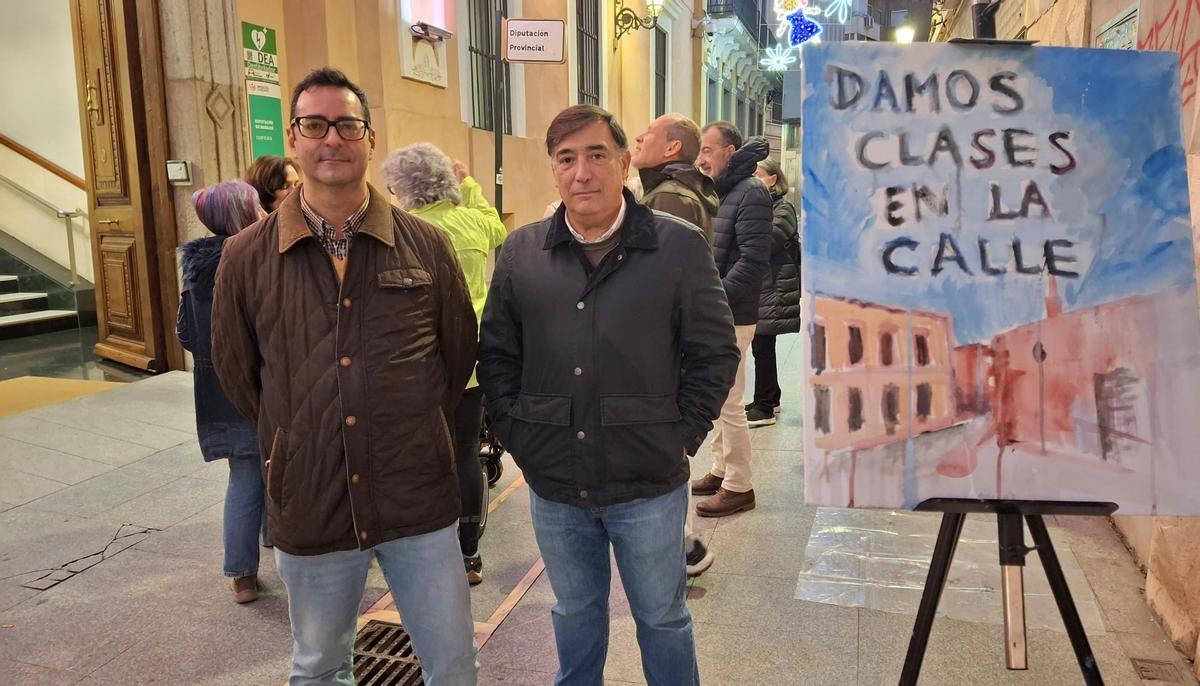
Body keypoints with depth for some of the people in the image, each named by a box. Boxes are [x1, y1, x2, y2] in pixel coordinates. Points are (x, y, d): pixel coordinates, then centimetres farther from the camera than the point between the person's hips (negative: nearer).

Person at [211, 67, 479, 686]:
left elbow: (460, 352, 8)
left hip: (418, 500, 0)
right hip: (308, 506, 1)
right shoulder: (247, 255, -3)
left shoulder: (425, 244, -3)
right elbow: (235, 370, 10)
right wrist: (296, 438, 10)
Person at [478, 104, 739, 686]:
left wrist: (684, 435, -8)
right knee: (575, 614, 23)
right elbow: (495, 352, 8)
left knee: (661, 617, 17)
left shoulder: (679, 246, -8)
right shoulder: (521, 252, 0)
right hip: (552, 485, 3)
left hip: (649, 485, -2)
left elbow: (715, 352, -3)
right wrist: (513, 431, 0)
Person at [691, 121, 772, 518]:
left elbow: (753, 260, -21)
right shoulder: (716, 192, 16)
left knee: (728, 404, -3)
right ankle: (721, 471, 30)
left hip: (732, 316, -9)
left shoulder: (750, 193, -13)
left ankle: (739, 487, 9)